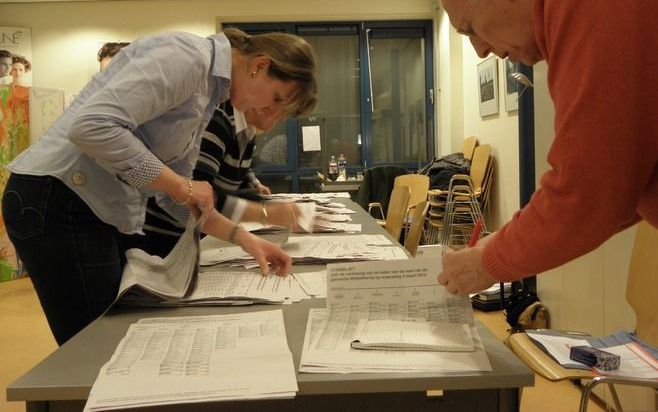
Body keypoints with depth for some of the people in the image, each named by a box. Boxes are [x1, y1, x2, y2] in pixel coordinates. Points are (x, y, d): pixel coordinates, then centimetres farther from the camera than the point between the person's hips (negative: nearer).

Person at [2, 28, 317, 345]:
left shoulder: (208, 90, 14)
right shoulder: (185, 56, -16)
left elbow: (173, 196, 14)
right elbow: (91, 126, -29)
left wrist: (245, 239, 5)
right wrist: (181, 185, -19)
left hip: (102, 210, 10)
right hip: (58, 201, -10)